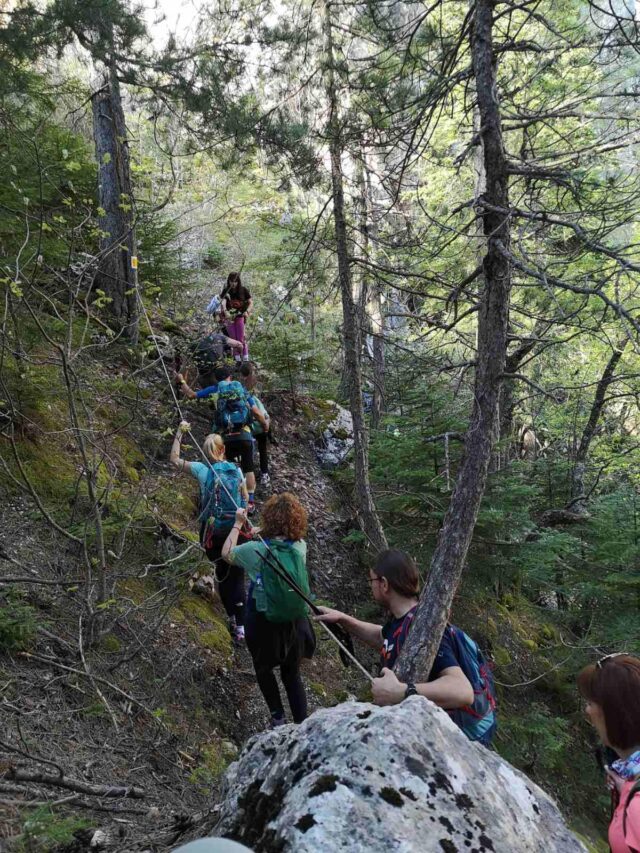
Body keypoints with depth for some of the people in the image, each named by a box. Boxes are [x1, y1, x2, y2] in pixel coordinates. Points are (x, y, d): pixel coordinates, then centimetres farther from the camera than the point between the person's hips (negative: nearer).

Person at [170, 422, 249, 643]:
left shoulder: (203, 470, -8)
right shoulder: (236, 471, -1)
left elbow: (174, 459, -1)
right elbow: (245, 499, 7)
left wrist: (180, 433, 3)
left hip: (212, 531, -1)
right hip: (235, 530, 1)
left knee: (222, 573, 17)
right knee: (236, 577, 6)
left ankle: (233, 618, 22)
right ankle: (240, 625, -1)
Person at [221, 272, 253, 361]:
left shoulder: (243, 290, -5)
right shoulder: (226, 291, -8)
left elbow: (250, 302, -4)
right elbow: (223, 302, -24)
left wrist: (247, 311, -25)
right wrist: (225, 311, -44)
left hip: (240, 316, -1)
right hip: (229, 317, 1)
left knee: (241, 339, -5)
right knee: (233, 340, 4)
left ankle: (246, 360, 1)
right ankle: (238, 360, 11)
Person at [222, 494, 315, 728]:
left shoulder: (255, 550, -20)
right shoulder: (301, 547, -10)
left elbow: (226, 553, 0)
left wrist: (238, 524, 8)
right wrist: (261, 531, 23)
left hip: (263, 622, -3)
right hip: (295, 622, 3)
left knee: (263, 669, 24)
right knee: (292, 674, 20)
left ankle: (278, 718, 27)